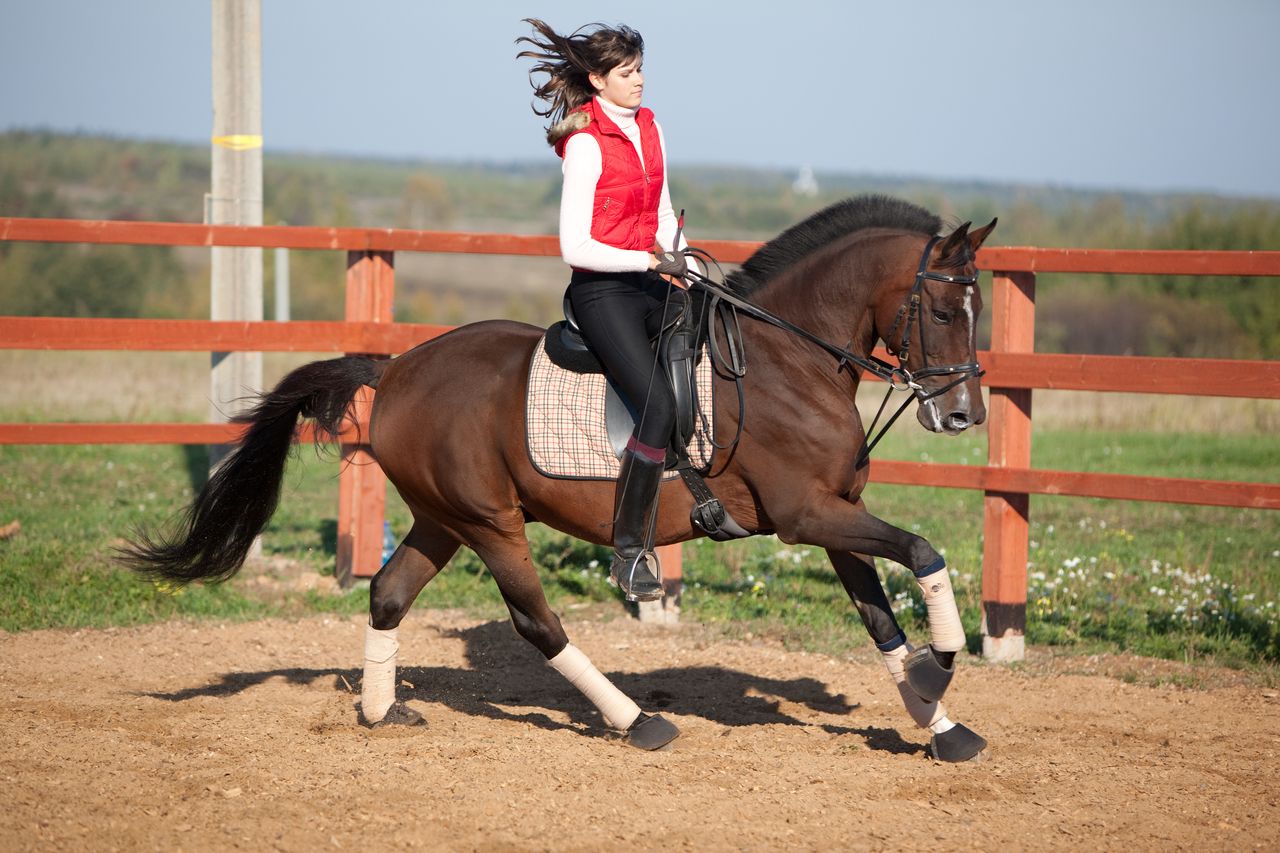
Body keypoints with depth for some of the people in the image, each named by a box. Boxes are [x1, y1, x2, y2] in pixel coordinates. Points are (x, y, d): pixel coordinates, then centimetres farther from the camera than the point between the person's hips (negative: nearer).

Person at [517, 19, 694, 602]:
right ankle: (627, 550, -14)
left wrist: (689, 268, 5)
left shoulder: (649, 129, 11)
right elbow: (574, 247, -15)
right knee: (659, 407, -23)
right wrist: (648, 261, -21)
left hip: (653, 284, 8)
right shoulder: (585, 145, -11)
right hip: (602, 291, -8)